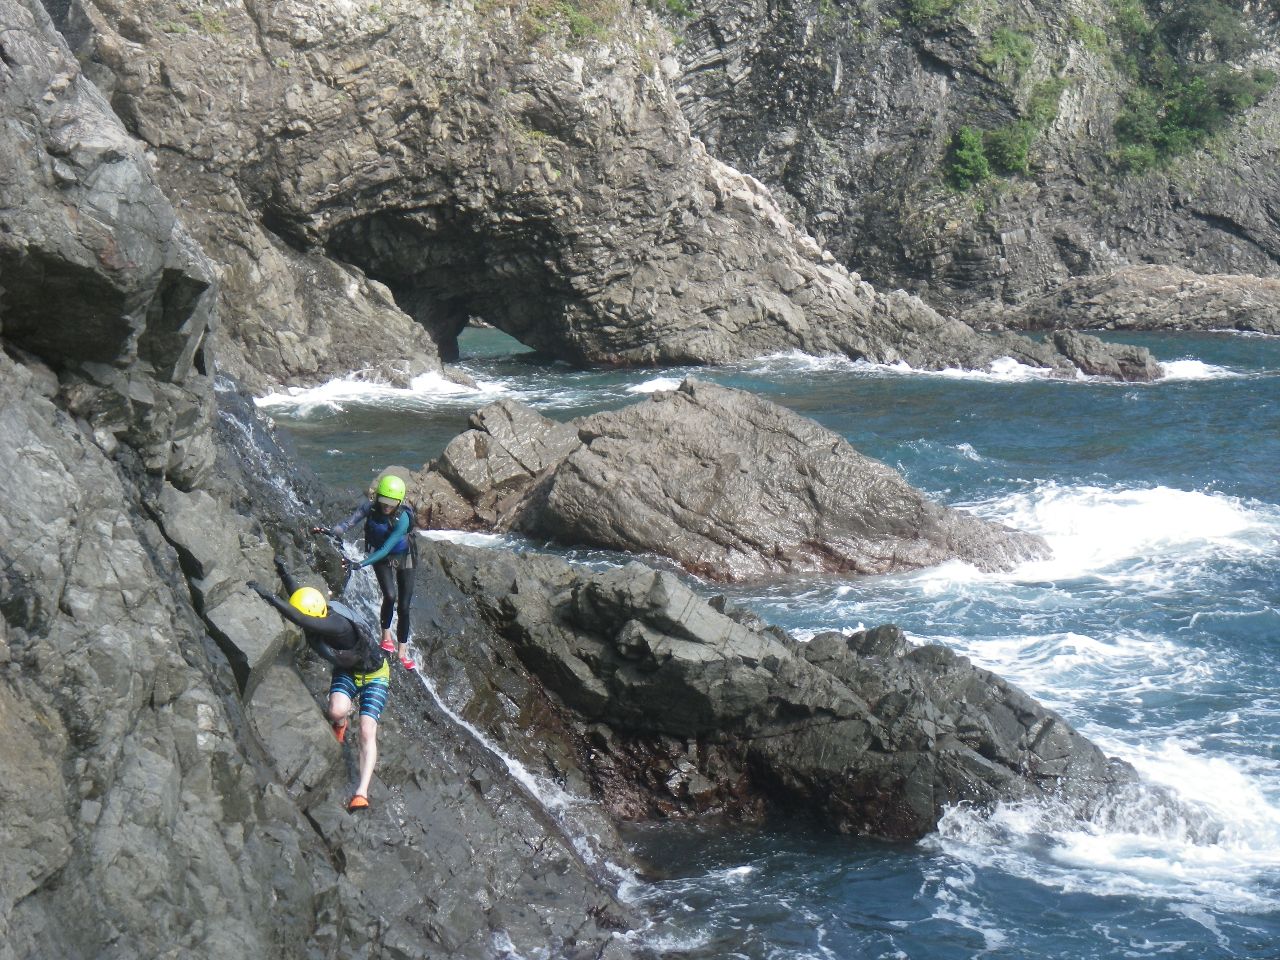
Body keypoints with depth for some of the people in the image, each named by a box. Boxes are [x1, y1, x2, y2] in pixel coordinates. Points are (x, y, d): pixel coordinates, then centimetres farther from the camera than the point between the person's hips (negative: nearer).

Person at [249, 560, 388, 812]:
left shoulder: (340, 625, -41)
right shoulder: (314, 615, -18)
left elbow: (302, 620, -55)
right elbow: (297, 595, 3)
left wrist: (270, 596, -56)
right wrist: (284, 573, -16)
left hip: (374, 675, -6)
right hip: (346, 671, 6)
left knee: (367, 732, -17)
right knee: (337, 711, -24)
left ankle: (362, 793, -20)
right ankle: (339, 725, 13)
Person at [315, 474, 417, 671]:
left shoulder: (403, 518, -30)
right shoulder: (370, 508, -19)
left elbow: (386, 549, -34)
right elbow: (350, 521, -31)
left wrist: (361, 564, -42)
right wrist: (332, 531, -51)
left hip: (403, 559, -1)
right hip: (381, 559, 2)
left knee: (403, 607, -2)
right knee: (390, 596, -20)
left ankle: (402, 652, 10)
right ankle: (386, 636, 4)